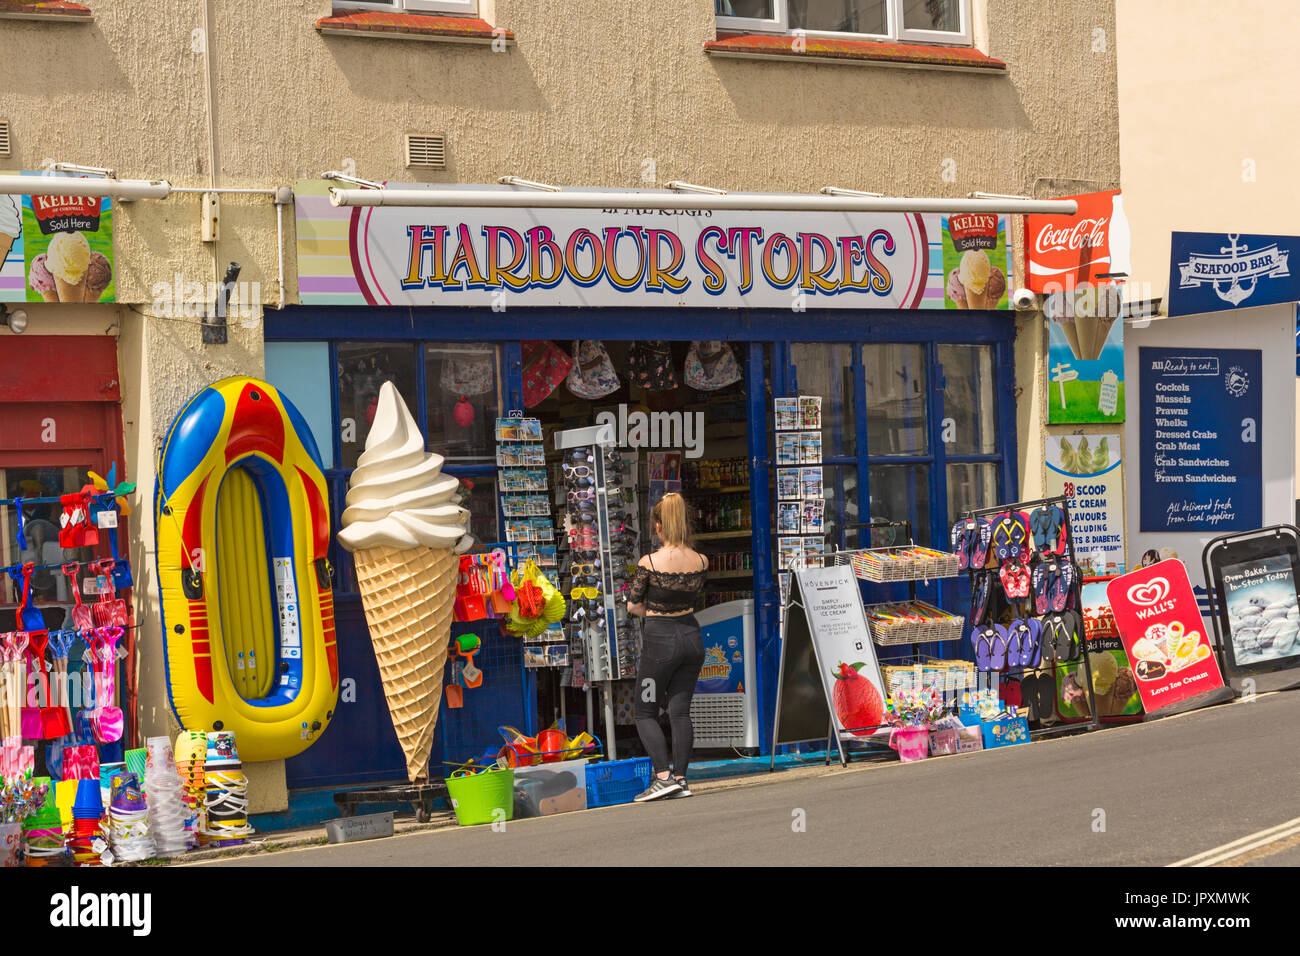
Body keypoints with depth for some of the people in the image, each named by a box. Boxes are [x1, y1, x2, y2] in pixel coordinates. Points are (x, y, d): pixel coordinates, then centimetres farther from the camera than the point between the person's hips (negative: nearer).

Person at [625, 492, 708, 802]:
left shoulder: (649, 563, -15)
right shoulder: (701, 562, -3)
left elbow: (633, 605, -4)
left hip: (660, 639, -5)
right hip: (691, 635, 5)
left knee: (646, 713, 6)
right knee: (680, 711, 10)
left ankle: (663, 777, -7)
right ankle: (680, 778, 7)